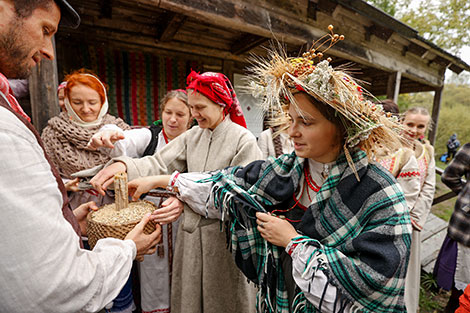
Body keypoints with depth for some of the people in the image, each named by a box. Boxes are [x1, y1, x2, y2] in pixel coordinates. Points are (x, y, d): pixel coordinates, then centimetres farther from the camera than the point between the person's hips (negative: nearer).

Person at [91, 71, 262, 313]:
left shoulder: (244, 140, -13)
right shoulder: (192, 136, 4)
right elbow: (159, 163, -4)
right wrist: (123, 165, -22)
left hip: (224, 234, -4)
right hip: (192, 231, 5)